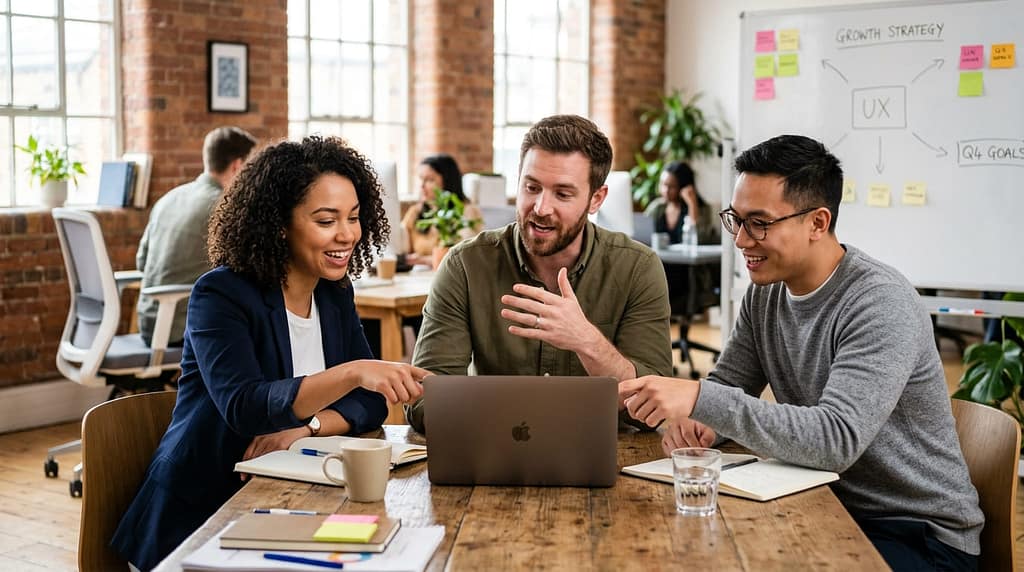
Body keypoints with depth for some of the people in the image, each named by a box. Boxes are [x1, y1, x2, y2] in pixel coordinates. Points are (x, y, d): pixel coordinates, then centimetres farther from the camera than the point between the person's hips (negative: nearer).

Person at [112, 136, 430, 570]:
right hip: (200, 516, -6)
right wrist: (352, 371, -42)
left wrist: (303, 428, -17)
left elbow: (370, 401, 2)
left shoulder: (335, 293, 5)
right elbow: (243, 408, -29)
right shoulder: (221, 294, -14)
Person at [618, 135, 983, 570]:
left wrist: (699, 398, -37)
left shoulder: (880, 303, -22)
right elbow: (728, 388, 8)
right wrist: (697, 421, -16)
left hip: (921, 534, -6)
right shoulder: (765, 292, 2)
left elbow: (837, 440, -32)